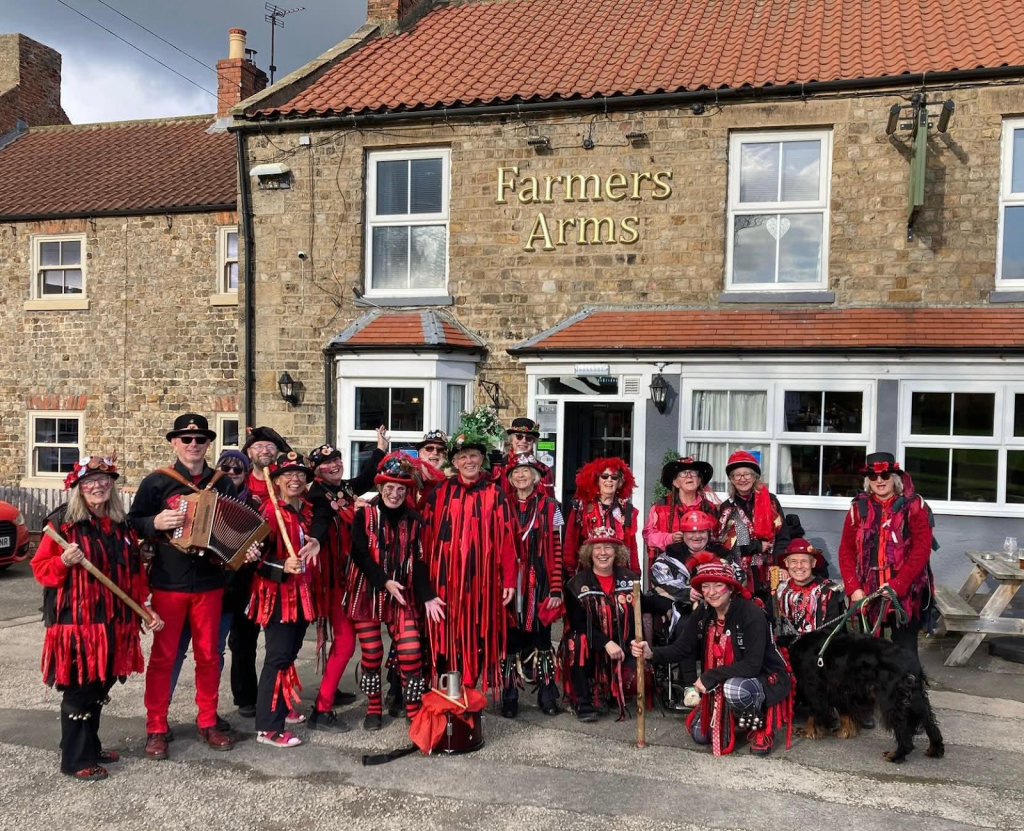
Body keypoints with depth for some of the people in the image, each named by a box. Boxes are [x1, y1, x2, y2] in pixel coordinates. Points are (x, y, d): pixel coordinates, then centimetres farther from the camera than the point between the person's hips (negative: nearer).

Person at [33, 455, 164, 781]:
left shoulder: (121, 526, 10)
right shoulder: (62, 523, -8)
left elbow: (134, 572, 14)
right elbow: (41, 570, -6)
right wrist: (63, 562, -25)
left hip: (114, 622, 6)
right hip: (76, 621, -6)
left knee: (100, 688, 15)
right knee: (78, 690, 1)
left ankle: (91, 747, 31)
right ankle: (76, 760, 13)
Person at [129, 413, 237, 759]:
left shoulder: (223, 483, 6)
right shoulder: (157, 481, -3)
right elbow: (132, 523, -3)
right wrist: (156, 522, -21)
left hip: (210, 582, 2)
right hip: (168, 583, -2)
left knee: (208, 655, 11)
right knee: (163, 656, 5)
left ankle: (208, 722, 24)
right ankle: (156, 728, 17)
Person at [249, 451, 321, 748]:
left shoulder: (306, 510, 9)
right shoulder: (270, 511, -15)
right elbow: (257, 557, -20)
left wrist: (315, 544, 10)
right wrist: (283, 566, -33)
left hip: (301, 592, 8)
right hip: (277, 593, -8)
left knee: (291, 652, 14)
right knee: (278, 656, -7)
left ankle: (280, 707, 30)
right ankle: (268, 727, -2)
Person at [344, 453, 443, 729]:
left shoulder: (413, 519, 5)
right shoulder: (364, 514, -3)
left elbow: (417, 561, 5)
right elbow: (359, 554, -10)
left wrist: (428, 596, -4)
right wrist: (385, 582, -18)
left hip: (401, 594, 2)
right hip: (367, 592, -1)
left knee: (411, 653, -8)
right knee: (371, 654, 6)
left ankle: (416, 713, 4)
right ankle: (374, 709, 25)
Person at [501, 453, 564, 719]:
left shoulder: (549, 507, 1)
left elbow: (557, 551, -1)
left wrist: (556, 589, -6)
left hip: (539, 582, -1)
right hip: (511, 582, 1)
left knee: (541, 637, 4)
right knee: (511, 638, 3)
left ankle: (547, 696, 15)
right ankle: (509, 697, 13)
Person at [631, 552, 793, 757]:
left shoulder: (752, 614, -27)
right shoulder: (702, 615, -6)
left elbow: (752, 665, -31)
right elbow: (682, 648, -12)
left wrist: (711, 677, -30)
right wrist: (652, 653, -31)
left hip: (764, 679, -6)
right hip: (721, 686, 6)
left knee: (735, 688, -38)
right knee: (699, 734, 4)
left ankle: (762, 727, -8)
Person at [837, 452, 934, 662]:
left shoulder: (914, 506, -3)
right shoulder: (859, 507, 6)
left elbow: (921, 550, -10)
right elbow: (846, 550, 6)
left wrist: (897, 585, -18)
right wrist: (853, 588, -6)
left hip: (906, 592, -3)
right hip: (868, 591, 3)